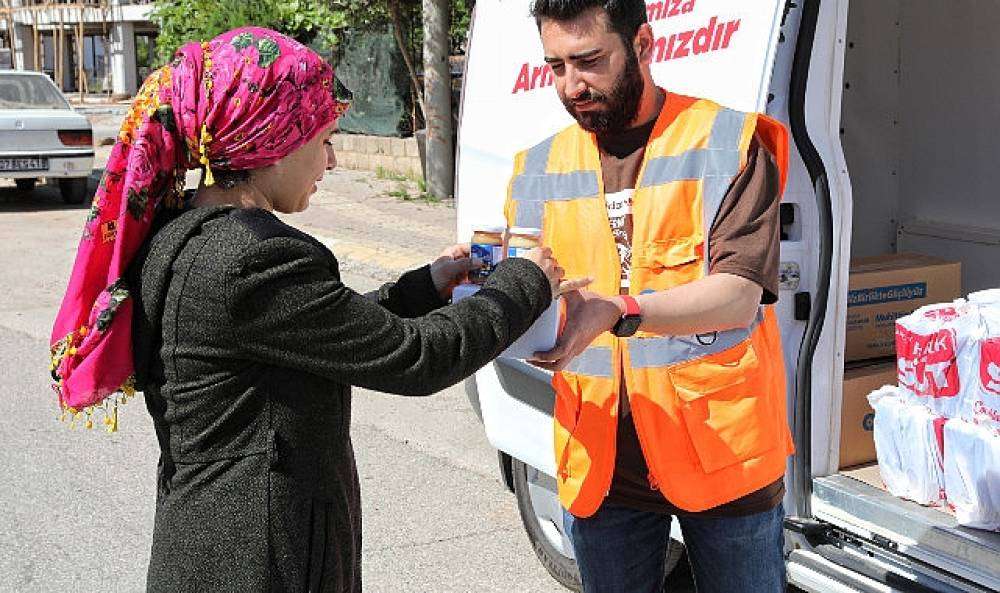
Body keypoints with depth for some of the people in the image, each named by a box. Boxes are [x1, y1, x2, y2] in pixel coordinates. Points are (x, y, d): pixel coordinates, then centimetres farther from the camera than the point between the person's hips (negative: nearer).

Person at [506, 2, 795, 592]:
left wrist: (617, 311, -34)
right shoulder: (538, 170, 6)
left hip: (721, 450, -3)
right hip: (599, 462, 4)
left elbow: (739, 295, -18)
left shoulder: (728, 142, -7)